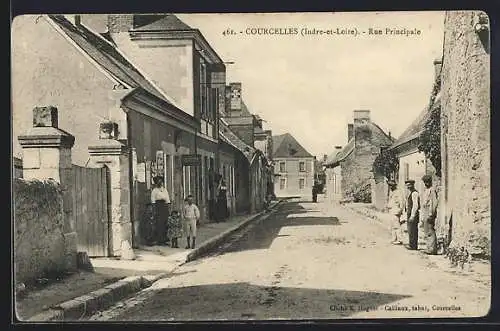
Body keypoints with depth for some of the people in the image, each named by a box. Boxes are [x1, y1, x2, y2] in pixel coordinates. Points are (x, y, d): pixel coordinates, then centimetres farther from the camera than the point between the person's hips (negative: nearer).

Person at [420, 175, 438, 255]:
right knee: (426, 232, 11)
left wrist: (431, 214, -21)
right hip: (425, 214, 10)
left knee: (430, 232, -11)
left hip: (429, 213, -10)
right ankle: (428, 248, 16)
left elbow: (434, 203, -16)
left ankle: (432, 249, -10)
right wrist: (422, 216, 22)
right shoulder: (425, 190, 20)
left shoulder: (432, 190, -9)